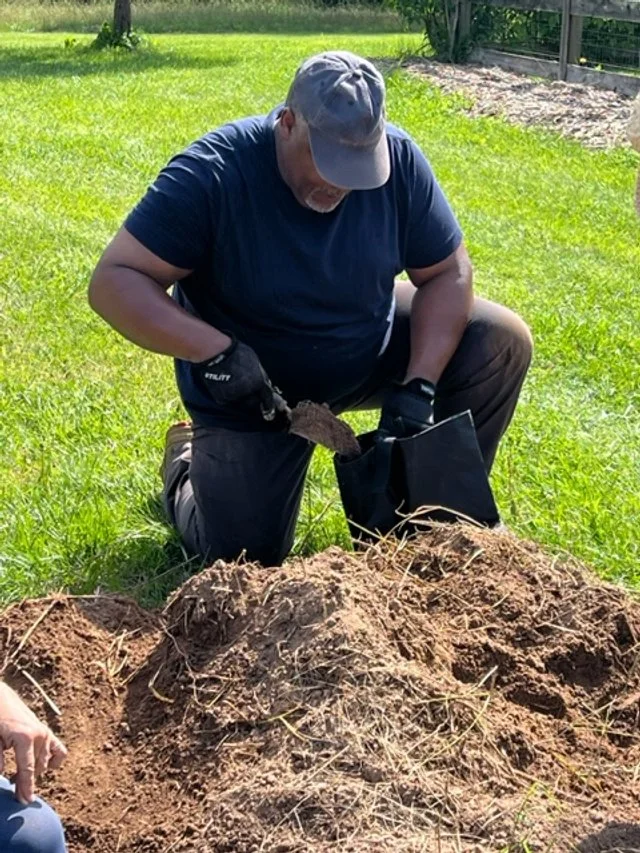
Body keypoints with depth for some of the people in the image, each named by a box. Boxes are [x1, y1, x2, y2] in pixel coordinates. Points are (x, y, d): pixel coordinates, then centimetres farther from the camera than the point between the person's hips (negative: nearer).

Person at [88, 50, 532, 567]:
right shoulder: (212, 173, -29)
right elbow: (114, 282, -28)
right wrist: (214, 351, -40)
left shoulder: (397, 159, -19)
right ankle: (189, 460, 28)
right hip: (251, 393, -3)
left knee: (501, 342, -14)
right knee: (245, 560, -5)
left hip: (371, 355, 4)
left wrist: (419, 387, -24)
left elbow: (448, 273, -11)